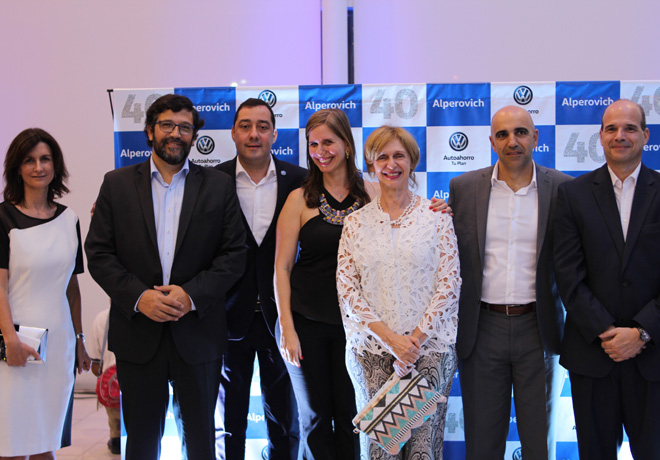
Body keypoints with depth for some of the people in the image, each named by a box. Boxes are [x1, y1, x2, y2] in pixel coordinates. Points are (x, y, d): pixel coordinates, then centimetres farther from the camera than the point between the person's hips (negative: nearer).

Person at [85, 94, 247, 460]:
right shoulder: (117, 183, 5)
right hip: (138, 333, 1)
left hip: (198, 334, 0)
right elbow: (98, 253, 0)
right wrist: (139, 296, -14)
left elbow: (234, 254, -1)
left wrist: (192, 295, -14)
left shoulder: (218, 186, 3)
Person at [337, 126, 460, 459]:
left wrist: (415, 339, -9)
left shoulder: (437, 216, 3)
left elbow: (450, 282, -1)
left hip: (430, 347, -1)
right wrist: (390, 338, -9)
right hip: (371, 350, 1)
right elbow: (346, 286, 1)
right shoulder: (356, 222, 7)